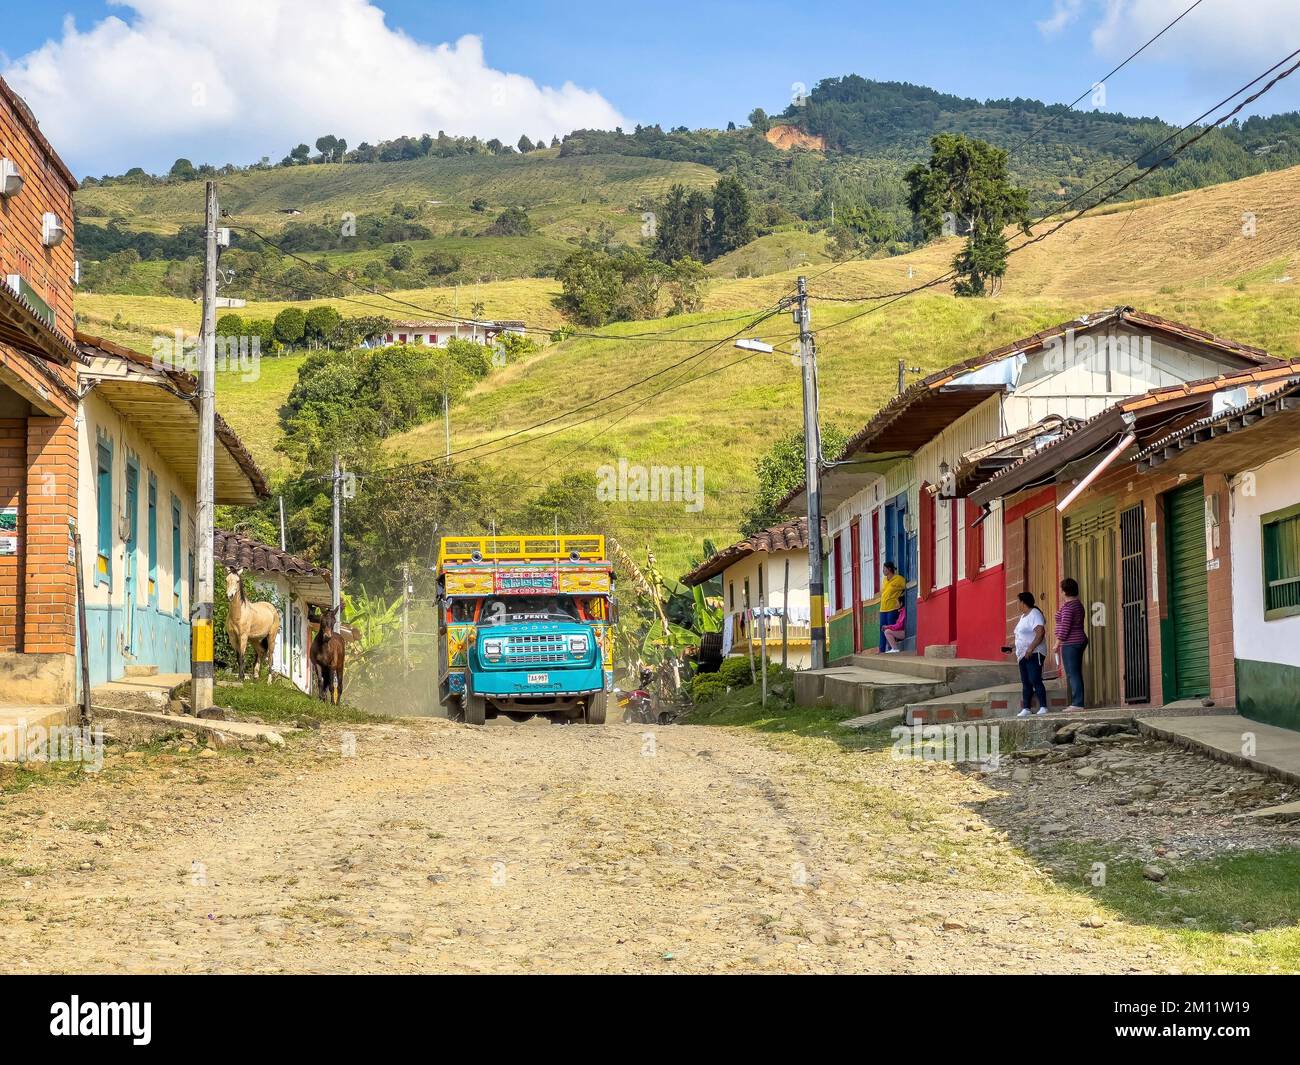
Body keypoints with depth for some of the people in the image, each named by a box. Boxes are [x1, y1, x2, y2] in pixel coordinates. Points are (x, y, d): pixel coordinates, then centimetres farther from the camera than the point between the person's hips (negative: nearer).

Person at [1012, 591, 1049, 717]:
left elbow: (1040, 632, -22)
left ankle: (1043, 707, -16)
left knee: (1035, 680, -15)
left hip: (1034, 654, -10)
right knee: (1025, 682, 7)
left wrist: (1031, 649, -26)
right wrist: (1018, 654, 18)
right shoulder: (1023, 616, 20)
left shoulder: (1035, 614, -9)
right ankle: (1026, 708, 8)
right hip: (1023, 655, 10)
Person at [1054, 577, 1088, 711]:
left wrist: (1057, 643, -13)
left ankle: (1077, 703, -13)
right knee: (1076, 674, 11)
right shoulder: (1078, 604, 15)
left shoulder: (1067, 606, -15)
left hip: (1070, 643, -10)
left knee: (1072, 674, -10)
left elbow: (1065, 626, -20)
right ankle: (1078, 702, 12)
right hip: (1079, 641, 10)